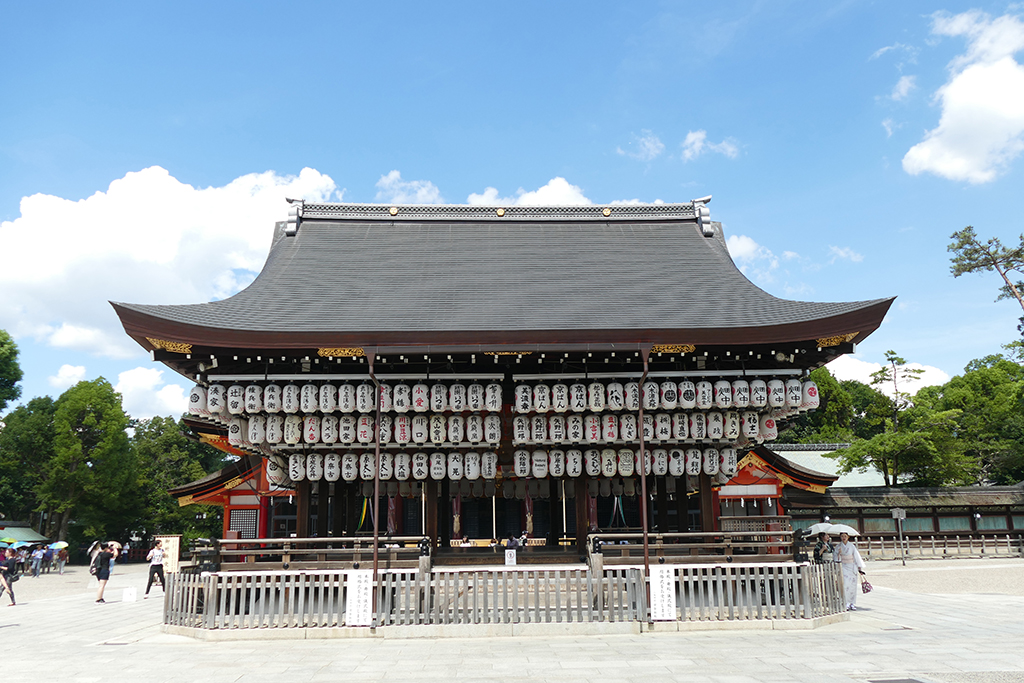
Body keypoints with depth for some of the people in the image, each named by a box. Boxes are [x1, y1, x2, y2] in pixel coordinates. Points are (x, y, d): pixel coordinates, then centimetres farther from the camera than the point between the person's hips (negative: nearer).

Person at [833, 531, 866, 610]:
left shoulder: (852, 546, 4)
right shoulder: (838, 547, 4)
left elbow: (857, 557, 6)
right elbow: (835, 558, 4)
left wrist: (860, 568, 4)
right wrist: (839, 553, -15)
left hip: (852, 567, 1)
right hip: (843, 567, -1)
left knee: (853, 585, 0)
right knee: (845, 584, -14)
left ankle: (852, 603, 8)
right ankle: (846, 603, -15)